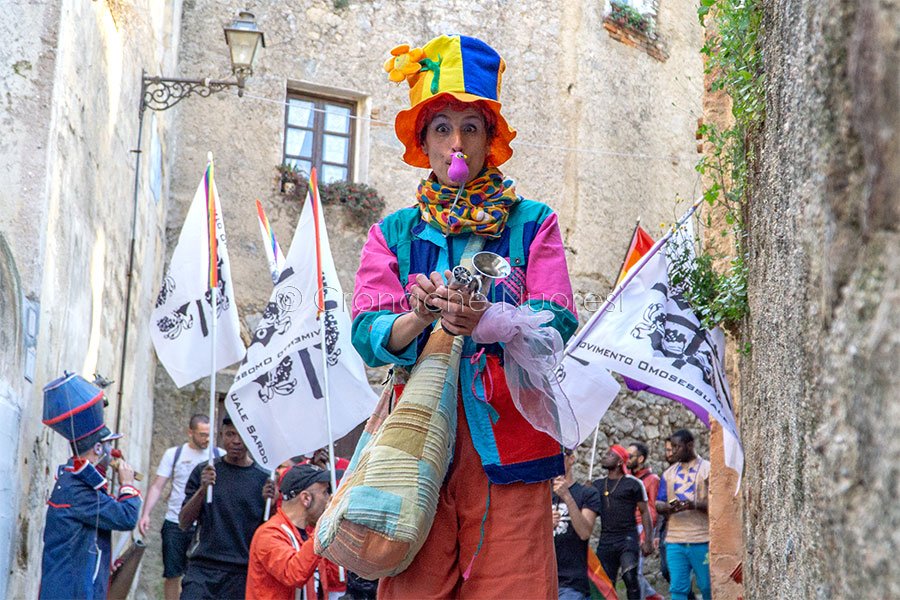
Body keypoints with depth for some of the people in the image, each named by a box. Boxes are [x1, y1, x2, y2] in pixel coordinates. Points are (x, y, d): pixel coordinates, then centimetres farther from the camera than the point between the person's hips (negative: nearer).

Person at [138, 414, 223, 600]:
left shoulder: (219, 456, 2)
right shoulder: (173, 454, 4)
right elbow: (157, 487, 3)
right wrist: (145, 514, -9)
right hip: (174, 524, 1)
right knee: (172, 574, 7)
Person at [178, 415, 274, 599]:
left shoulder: (264, 478, 4)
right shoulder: (203, 472, 7)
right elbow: (184, 523, 4)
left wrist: (270, 502, -14)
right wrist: (202, 490, -11)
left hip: (243, 572, 0)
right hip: (203, 568, 0)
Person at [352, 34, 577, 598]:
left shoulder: (531, 222, 10)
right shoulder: (394, 232, 14)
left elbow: (559, 324, -3)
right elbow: (367, 334, 2)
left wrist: (486, 321, -23)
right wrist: (418, 319, -19)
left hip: (508, 439, -1)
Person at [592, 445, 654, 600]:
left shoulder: (633, 483, -1)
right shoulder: (597, 484, 13)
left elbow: (644, 512, 1)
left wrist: (648, 539, -6)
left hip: (628, 538, -5)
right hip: (606, 540, 5)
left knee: (630, 577, -21)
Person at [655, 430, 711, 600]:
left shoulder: (707, 469, 0)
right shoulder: (669, 473, 15)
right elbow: (658, 503, 14)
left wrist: (694, 505, -23)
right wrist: (667, 507, -10)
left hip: (702, 541, -4)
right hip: (674, 541, 4)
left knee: (707, 586, 5)